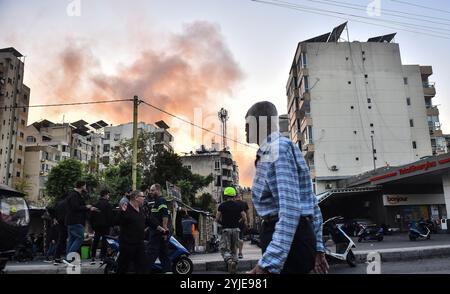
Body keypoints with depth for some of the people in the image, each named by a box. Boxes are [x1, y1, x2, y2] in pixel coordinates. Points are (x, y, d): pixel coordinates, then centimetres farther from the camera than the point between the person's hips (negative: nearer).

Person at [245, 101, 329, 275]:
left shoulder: (276, 150, -14)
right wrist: (317, 248, 23)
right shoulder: (285, 148, 19)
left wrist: (268, 263, -31)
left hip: (288, 240, -10)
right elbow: (311, 203, 20)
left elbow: (290, 210, -26)